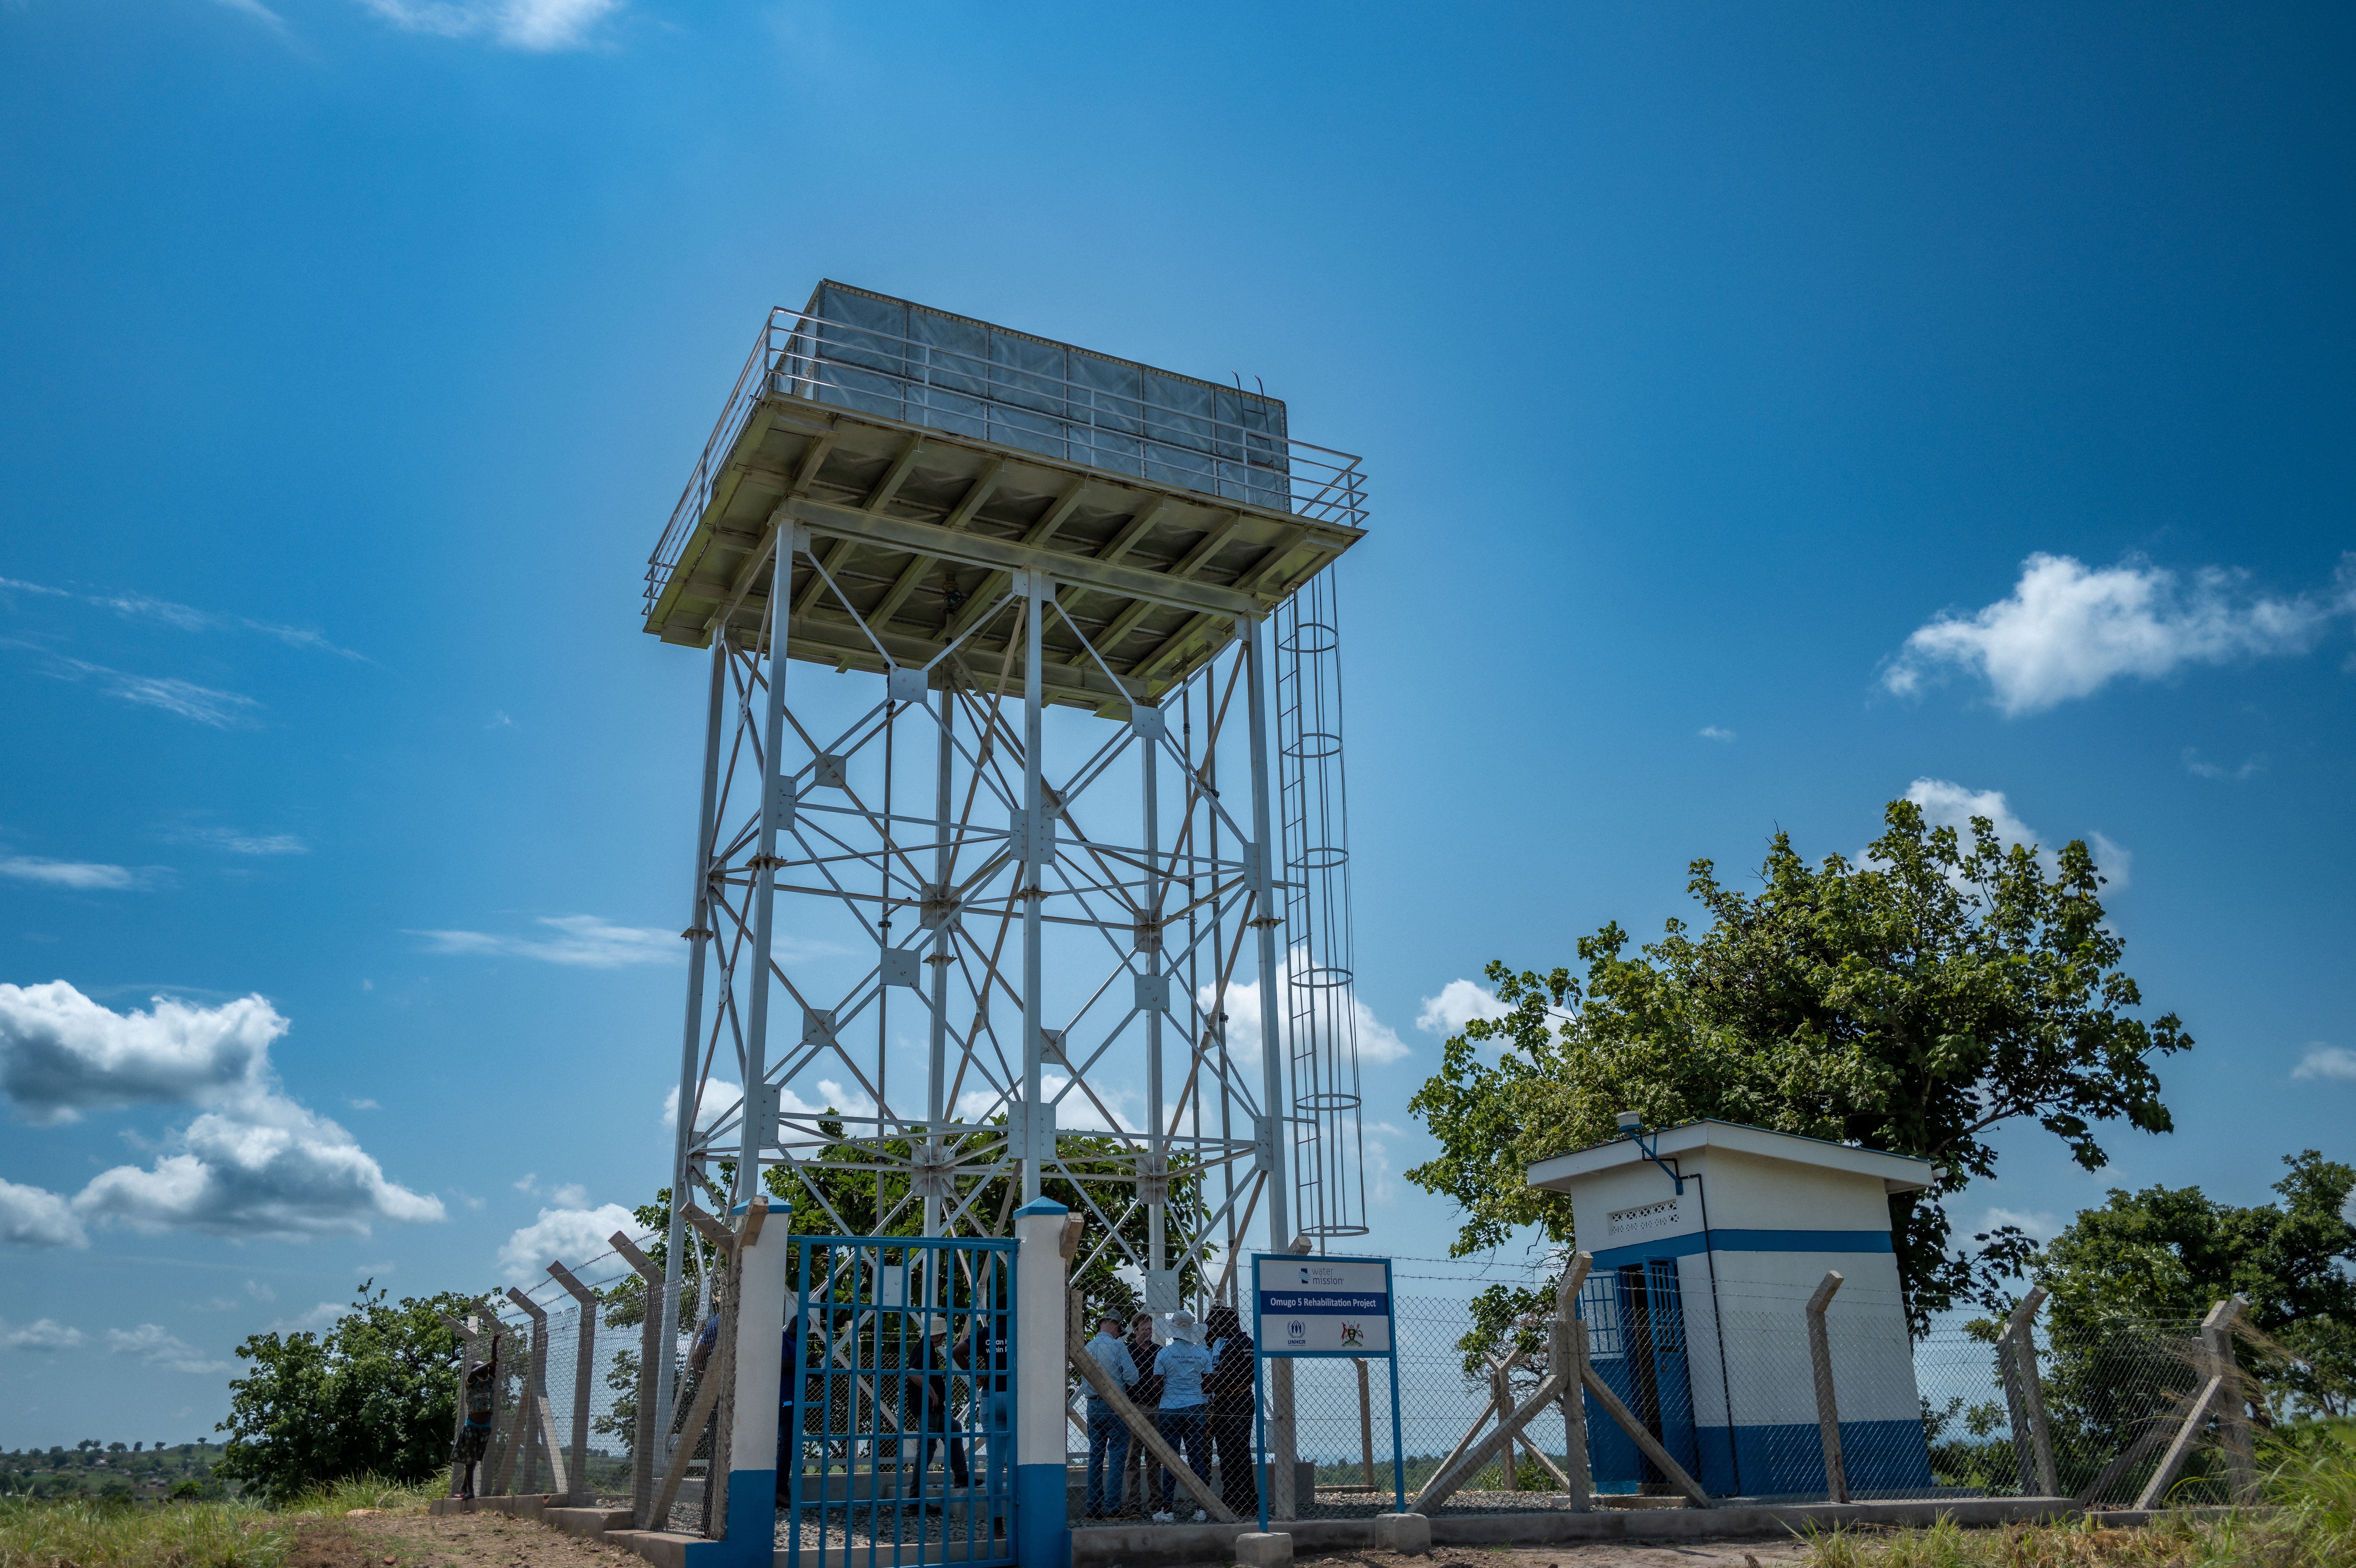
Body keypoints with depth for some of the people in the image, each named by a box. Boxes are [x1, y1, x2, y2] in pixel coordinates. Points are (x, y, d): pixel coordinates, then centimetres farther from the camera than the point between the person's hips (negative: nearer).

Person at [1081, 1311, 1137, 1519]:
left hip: (1093, 1406, 6)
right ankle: (1114, 1507, -5)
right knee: (1118, 1456, -2)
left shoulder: (1087, 1348, 8)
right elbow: (1133, 1378, -10)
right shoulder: (1117, 1346, -9)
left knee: (1095, 1457, 10)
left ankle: (1094, 1507, 10)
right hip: (1115, 1405, -6)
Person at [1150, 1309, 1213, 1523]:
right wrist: (1207, 1410, 21)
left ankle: (1167, 1509, 3)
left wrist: (1156, 1411, 14)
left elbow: (1158, 1385, -2)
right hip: (1195, 1409, 2)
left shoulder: (1165, 1353, -5)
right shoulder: (1202, 1353, 2)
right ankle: (1202, 1509, 7)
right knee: (1197, 1458, 6)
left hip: (1170, 1411, -2)